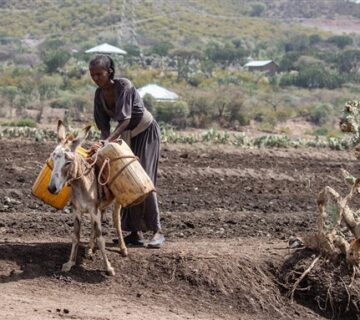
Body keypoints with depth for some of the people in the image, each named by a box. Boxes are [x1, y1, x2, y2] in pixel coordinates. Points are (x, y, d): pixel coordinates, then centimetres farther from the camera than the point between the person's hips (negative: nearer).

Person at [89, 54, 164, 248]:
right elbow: (103, 125, -7)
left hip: (147, 132, -7)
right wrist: (103, 142, -26)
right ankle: (136, 232, 4)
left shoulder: (124, 85, -26)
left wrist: (108, 141, -45)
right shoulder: (99, 94, -6)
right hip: (127, 136, 7)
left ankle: (157, 231, -8)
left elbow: (125, 119, -34)